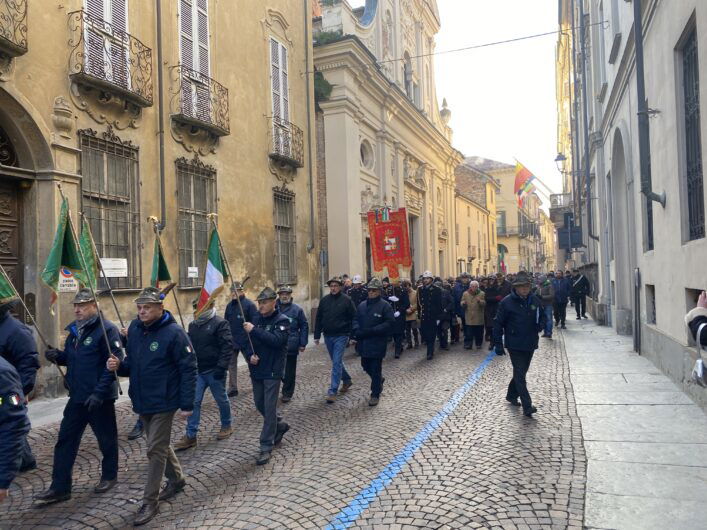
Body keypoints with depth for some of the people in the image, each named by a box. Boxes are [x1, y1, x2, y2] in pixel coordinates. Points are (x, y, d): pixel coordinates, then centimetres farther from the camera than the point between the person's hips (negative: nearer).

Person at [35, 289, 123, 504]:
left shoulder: (106, 329, -16)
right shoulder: (74, 329, 10)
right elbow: (70, 358, 21)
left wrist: (99, 392, -25)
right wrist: (57, 356, -2)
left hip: (100, 398, -7)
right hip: (77, 397, 8)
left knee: (106, 439, 10)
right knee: (65, 441, 9)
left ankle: (109, 476, 30)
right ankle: (60, 487, 19)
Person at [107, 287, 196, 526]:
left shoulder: (174, 333, -20)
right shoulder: (134, 327, 1)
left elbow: (188, 369, -17)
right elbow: (132, 362, 12)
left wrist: (187, 404, -18)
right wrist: (119, 366, -11)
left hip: (163, 401, -7)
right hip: (141, 400, 7)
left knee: (156, 450, 0)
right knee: (159, 444, 21)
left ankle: (150, 502, 14)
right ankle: (177, 479, 42)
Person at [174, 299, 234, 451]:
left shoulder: (220, 323, -14)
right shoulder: (193, 325, 7)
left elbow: (227, 346, -18)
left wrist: (221, 367, -22)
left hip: (214, 371, -6)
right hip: (197, 370, 6)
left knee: (221, 400, 11)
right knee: (194, 401, 4)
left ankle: (227, 426, 32)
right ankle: (191, 436, 11)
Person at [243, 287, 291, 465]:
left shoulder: (282, 320, -11)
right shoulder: (256, 319, 6)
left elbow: (276, 340, -26)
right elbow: (248, 341, 10)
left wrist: (254, 330, -28)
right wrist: (250, 356, -10)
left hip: (273, 371, -6)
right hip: (256, 370, 6)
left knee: (269, 408, -3)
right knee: (260, 405, 17)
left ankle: (266, 447, 6)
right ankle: (280, 426, 41)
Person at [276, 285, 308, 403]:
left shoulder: (297, 309, -1)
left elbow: (304, 326, 1)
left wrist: (303, 344, -4)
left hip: (291, 346, -2)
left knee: (289, 371, 6)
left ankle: (287, 393, 20)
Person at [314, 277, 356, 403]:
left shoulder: (346, 300, -7)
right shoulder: (324, 300, 4)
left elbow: (354, 318, -5)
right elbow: (318, 319, 8)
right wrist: (317, 336, 6)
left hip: (341, 336, -5)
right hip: (328, 336, 5)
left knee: (337, 362, -9)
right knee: (336, 361, 17)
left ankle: (333, 391, -6)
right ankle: (347, 380, 38)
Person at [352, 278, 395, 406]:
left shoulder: (385, 306, -9)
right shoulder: (362, 305, 9)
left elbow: (390, 323, -16)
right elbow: (356, 319, 14)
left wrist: (371, 331, -22)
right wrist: (357, 330, -9)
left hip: (378, 344, -6)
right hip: (364, 343, 6)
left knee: (376, 369, 1)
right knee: (366, 367, 17)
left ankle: (375, 394, 16)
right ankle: (379, 381, 44)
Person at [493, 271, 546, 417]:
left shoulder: (535, 300, 3)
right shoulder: (507, 302, -11)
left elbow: (542, 316, 17)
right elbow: (498, 323, -8)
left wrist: (541, 325, -7)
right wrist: (498, 344, -10)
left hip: (530, 344, 6)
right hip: (515, 344, -5)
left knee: (521, 372, 18)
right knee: (520, 374, -8)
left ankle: (511, 395, 37)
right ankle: (527, 406, -8)